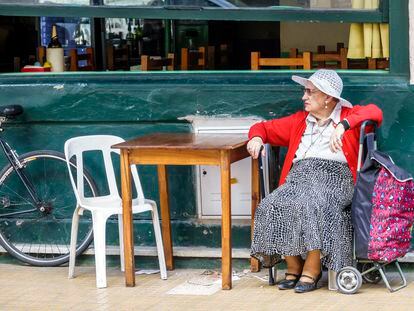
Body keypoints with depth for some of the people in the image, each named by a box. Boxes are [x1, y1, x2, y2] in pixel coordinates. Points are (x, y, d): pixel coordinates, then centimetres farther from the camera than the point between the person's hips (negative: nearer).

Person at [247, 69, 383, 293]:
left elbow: (375, 112, -6)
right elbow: (265, 127, 35)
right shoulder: (299, 121, 29)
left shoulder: (349, 115, 14)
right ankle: (293, 267, -16)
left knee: (312, 206, -37)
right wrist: (257, 138, 10)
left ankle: (312, 269, -24)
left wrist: (343, 125, -18)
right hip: (299, 174, 4)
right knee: (272, 206, -28)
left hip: (334, 174, -4)